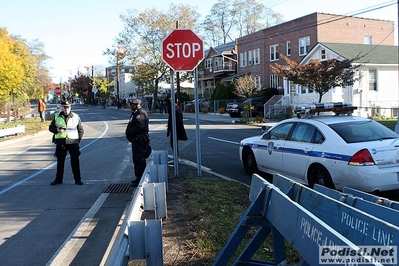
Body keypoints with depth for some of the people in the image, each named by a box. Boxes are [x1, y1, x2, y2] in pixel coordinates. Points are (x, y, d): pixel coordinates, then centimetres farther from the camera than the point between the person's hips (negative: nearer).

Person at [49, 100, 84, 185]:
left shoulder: (76, 117, 3)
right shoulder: (57, 117, 6)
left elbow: (81, 130, 8)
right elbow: (50, 127, 10)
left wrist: (78, 140, -1)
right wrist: (57, 130, -12)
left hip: (73, 142, -1)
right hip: (60, 143, 1)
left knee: (75, 162, 0)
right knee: (60, 162, 8)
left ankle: (77, 179, 8)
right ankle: (58, 179, 19)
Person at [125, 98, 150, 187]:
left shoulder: (140, 113, -16)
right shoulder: (136, 113, 18)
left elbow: (139, 127, -27)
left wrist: (129, 132, -17)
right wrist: (128, 132, 6)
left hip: (140, 141, -11)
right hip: (136, 140, 11)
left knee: (140, 160, -7)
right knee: (136, 160, 18)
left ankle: (140, 180, -3)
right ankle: (139, 177, 29)